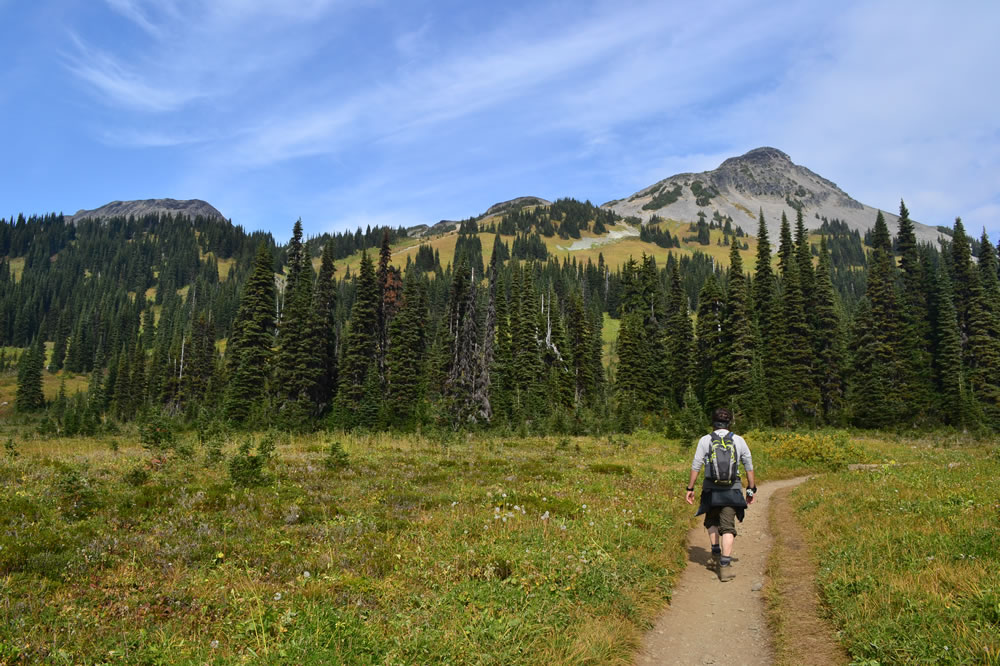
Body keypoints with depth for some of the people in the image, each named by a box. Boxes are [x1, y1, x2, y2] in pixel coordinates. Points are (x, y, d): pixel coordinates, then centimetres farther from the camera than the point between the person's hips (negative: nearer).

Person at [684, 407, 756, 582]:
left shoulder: (705, 440, -2)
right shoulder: (739, 440, 2)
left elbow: (696, 466, -2)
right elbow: (749, 467, 6)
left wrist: (690, 489, 5)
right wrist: (751, 489, 15)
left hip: (711, 489, 0)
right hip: (732, 490, 0)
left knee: (712, 522, 24)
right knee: (728, 528, 2)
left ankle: (716, 553, 15)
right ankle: (725, 566, -5)